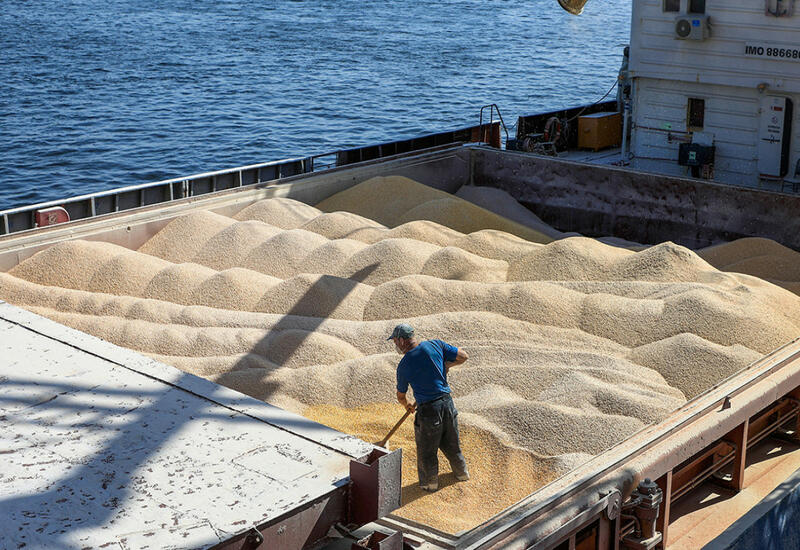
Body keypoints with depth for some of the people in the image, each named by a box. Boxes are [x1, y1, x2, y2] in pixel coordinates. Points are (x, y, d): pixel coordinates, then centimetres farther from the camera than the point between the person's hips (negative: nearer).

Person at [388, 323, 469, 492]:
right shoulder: (435, 345, -5)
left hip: (427, 409, -5)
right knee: (451, 442, 25)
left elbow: (401, 396, 4)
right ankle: (461, 472, 42)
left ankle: (430, 483, 30)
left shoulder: (404, 365, -10)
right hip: (447, 402, 5)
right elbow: (463, 356, 0)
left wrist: (408, 406, 26)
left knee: (427, 448, 16)